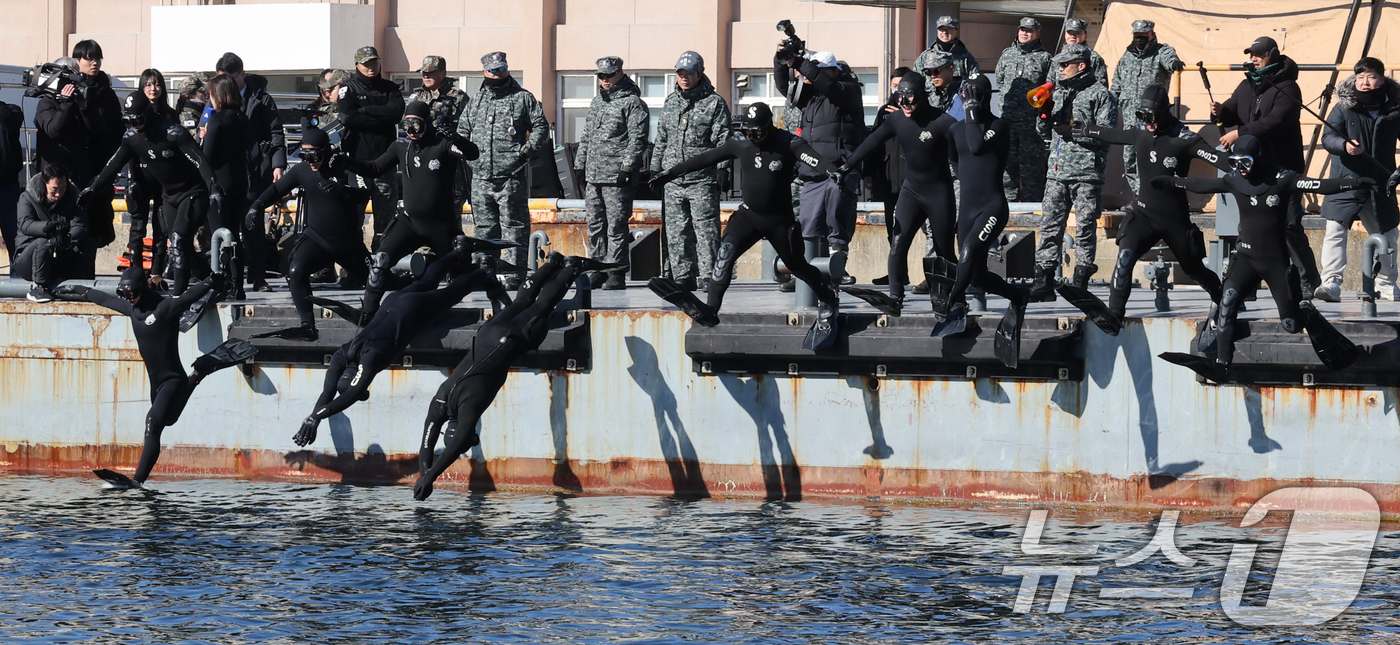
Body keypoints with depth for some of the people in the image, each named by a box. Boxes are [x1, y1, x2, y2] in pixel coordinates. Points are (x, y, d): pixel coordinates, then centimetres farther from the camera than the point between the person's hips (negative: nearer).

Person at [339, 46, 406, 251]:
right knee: (352, 212, -4)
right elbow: (347, 118, -14)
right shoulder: (349, 89, 3)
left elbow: (397, 112, -8)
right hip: (357, 159, -3)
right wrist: (381, 117, -12)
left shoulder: (390, 88, 11)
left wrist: (365, 111, -11)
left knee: (386, 212, 5)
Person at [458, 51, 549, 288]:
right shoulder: (477, 100, 18)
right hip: (481, 177, 5)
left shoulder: (522, 98, 5)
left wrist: (530, 147, -9)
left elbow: (540, 126, 5)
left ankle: (515, 273, -7)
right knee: (484, 225, 8)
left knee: (513, 225, -6)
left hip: (511, 177, -5)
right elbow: (463, 129, 28)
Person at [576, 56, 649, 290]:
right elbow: (586, 137, 26)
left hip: (617, 177, -8)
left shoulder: (632, 102, -4)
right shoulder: (597, 102, 20)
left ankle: (616, 274, -6)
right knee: (595, 226, 9)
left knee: (616, 226, -8)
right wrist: (580, 165, 20)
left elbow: (637, 138, -10)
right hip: (593, 176, 8)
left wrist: (627, 167, -17)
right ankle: (598, 270, 14)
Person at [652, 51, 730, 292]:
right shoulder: (671, 102, 16)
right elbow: (661, 139, 22)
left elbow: (722, 141, -4)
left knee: (706, 230, -6)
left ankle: (708, 278, -3)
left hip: (702, 180, -5)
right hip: (673, 180, 5)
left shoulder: (714, 103, -1)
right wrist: (655, 169, 19)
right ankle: (681, 277, 11)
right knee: (675, 232, 6)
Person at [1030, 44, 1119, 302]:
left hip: (1086, 173, -6)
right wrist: (1044, 112, 5)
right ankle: (1044, 282, 4)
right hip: (1057, 171, 6)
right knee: (1050, 226, 2)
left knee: (1085, 228, -2)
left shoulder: (1100, 95, 0)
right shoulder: (1059, 92, 20)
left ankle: (1081, 282, 3)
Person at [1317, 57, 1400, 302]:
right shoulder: (1344, 108, -4)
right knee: (1335, 231, -15)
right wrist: (1344, 145, -34)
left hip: (1380, 184, 3)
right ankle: (1331, 283, -19)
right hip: (1346, 182, -3)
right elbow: (1327, 137, -12)